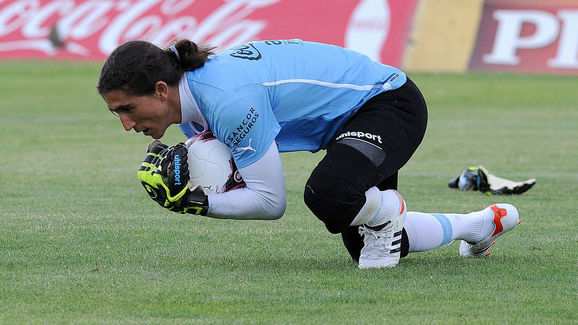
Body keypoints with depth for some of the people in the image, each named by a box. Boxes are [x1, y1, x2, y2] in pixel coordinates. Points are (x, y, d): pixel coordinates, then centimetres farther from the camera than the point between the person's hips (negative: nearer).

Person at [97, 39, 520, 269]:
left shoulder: (229, 101, -34)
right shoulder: (190, 92, -5)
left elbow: (271, 202, -27)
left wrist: (197, 204, -25)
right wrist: (184, 177, -13)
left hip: (390, 104, -10)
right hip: (352, 119, 10)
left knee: (326, 195, -37)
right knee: (364, 248, 18)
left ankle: (390, 211, -3)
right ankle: (483, 224, 37)